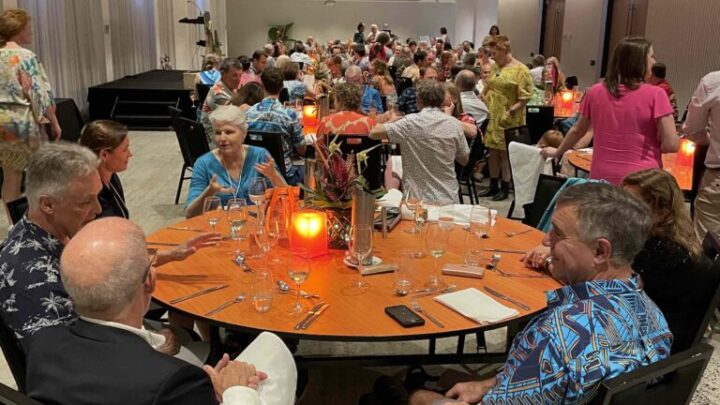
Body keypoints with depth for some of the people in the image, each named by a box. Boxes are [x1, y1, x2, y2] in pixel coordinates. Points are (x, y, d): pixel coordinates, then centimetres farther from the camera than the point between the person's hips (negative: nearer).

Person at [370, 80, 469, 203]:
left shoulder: (410, 122, -11)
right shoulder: (454, 124, -2)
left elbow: (373, 133, -8)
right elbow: (464, 160, 9)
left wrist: (392, 120, 12)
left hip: (417, 200, -3)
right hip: (449, 199, 3)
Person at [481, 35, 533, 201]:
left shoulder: (521, 70, -11)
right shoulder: (494, 67, 10)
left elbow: (525, 98, -15)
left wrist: (511, 111, -22)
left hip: (509, 120, -6)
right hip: (492, 116, 6)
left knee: (505, 153, 2)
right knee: (493, 151, 11)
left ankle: (505, 188, 13)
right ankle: (493, 185, 23)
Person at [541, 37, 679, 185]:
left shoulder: (595, 92, 2)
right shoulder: (654, 94, -10)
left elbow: (577, 131, 15)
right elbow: (671, 145, -10)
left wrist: (558, 152, 32)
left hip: (602, 177, 4)